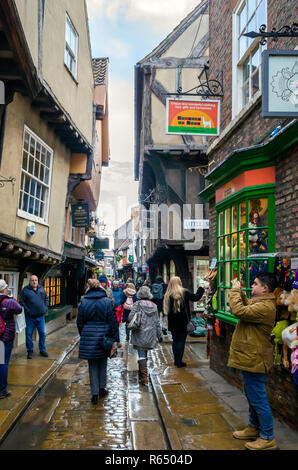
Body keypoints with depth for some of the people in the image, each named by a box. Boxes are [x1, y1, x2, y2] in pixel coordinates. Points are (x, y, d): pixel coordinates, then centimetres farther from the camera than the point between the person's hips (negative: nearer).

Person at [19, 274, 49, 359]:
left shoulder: (42, 289, 7)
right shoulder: (25, 290, -5)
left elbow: (46, 298, 18)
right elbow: (21, 301, -5)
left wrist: (46, 308, 6)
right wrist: (27, 310, -13)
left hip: (41, 316, 3)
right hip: (30, 317, -3)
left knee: (42, 333, 7)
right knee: (29, 334, 2)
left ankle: (42, 350, 21)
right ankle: (30, 351, 16)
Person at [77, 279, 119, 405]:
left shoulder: (83, 302, -3)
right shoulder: (107, 301, -8)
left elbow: (79, 322, 4)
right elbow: (113, 322, -7)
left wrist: (83, 336, 18)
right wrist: (115, 339, -2)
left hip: (88, 338, 1)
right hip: (103, 336, 0)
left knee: (92, 365, 8)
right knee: (103, 362, 18)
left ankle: (95, 393, 6)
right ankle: (102, 389, 26)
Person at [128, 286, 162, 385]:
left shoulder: (137, 304, -7)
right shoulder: (154, 305, 5)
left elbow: (130, 317, -14)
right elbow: (157, 322, 9)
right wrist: (159, 335, 14)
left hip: (140, 334, -4)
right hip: (150, 334, 4)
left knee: (141, 355, -2)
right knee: (144, 354, 17)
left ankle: (144, 378, -6)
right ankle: (141, 374, 27)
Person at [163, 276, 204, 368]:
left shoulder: (168, 295, -1)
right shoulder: (184, 292, -10)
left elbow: (167, 310, 5)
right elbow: (195, 297, 1)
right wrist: (201, 289, 14)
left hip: (172, 323, 4)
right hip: (183, 322, -3)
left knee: (175, 341, 15)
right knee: (181, 341, 3)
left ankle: (176, 360, 21)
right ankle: (179, 362, 4)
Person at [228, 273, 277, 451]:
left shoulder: (265, 306, -25)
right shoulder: (258, 302, 9)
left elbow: (239, 311, -31)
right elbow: (246, 305, 25)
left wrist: (235, 291, -17)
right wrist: (239, 291, 9)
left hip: (254, 359, -11)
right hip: (250, 357, 11)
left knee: (258, 399, 0)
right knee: (252, 396, 23)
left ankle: (267, 438, 13)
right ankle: (254, 428, 38)